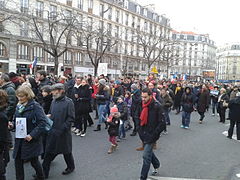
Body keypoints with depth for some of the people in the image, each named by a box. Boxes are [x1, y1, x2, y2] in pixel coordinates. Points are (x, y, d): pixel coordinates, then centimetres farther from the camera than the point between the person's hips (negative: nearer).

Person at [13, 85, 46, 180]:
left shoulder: (35, 106, -15)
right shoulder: (19, 106, 6)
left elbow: (42, 122, -19)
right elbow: (16, 120, 18)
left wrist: (32, 135, -24)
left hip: (31, 139, -5)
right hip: (19, 139, 6)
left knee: (34, 160, 10)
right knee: (18, 161, 8)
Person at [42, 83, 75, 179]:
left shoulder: (68, 102, -13)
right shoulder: (54, 101, 8)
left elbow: (71, 118, -16)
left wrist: (62, 129, -20)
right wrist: (48, 116, -1)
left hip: (63, 132, -6)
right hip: (52, 131, 6)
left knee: (66, 151, 12)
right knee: (49, 151, 12)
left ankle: (71, 167, 36)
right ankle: (44, 172, 27)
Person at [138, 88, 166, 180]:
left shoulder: (157, 106, -17)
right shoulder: (143, 105, 4)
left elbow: (162, 123, -17)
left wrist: (154, 135, -18)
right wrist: (140, 131, 12)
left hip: (151, 135, -7)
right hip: (144, 134, 7)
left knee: (146, 156, -7)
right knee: (148, 151, 24)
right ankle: (156, 165, 50)